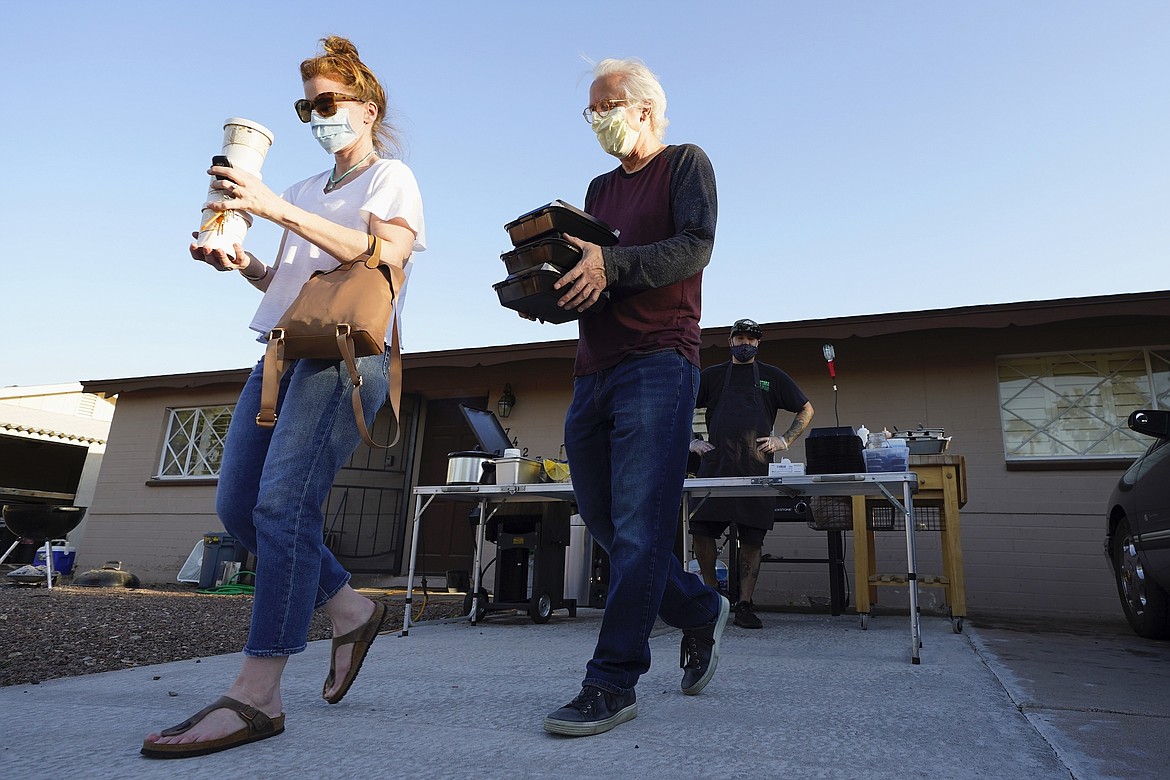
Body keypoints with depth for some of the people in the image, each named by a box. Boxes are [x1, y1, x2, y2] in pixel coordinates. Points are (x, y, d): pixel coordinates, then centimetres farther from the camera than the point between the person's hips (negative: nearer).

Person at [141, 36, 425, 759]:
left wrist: (278, 209, -16)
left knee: (283, 501, -20)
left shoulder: (391, 177, 7)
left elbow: (386, 253, -13)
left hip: (349, 352, -8)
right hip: (284, 349, 8)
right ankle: (350, 608, 13)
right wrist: (241, 264, 9)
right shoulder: (307, 190, 29)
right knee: (237, 504, 0)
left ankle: (257, 695, -17)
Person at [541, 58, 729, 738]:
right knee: (606, 522, 7)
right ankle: (701, 612, 25)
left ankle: (613, 682, -5)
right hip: (593, 371, 8)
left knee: (637, 524, -11)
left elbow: (696, 246, -9)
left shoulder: (686, 164, 8)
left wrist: (611, 265, -22)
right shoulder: (600, 189, 27)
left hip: (657, 363, -7)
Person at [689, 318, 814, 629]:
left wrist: (785, 440, 6)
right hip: (715, 464, 0)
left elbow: (806, 410, 19)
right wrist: (691, 442, 6)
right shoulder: (712, 376, 15)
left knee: (752, 538, -1)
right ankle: (711, 590, 15)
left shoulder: (772, 376, 15)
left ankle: (745, 605, 8)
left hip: (756, 467, 0)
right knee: (701, 529, -6)